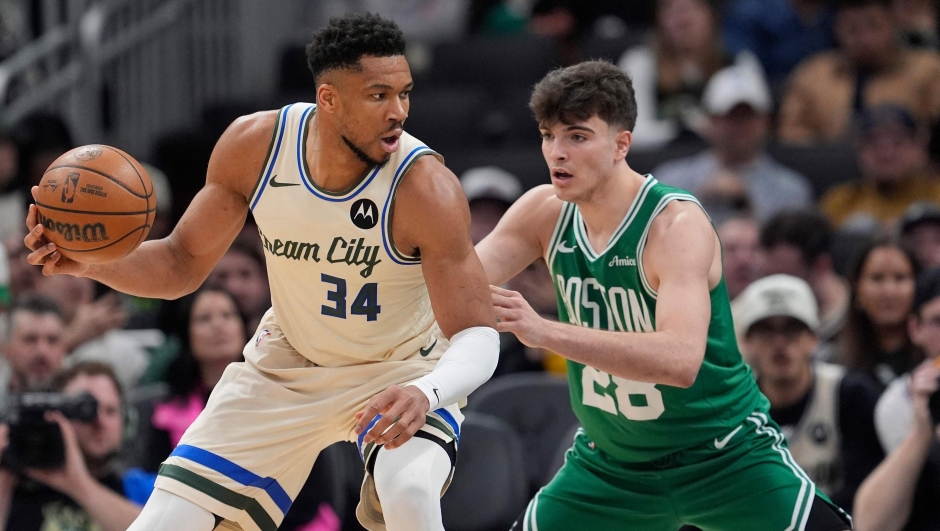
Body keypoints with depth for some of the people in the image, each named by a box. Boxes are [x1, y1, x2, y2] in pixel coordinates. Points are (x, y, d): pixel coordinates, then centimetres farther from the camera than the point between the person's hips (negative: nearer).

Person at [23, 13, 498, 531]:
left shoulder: (425, 187, -30)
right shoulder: (254, 145, -18)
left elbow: (477, 336, -28)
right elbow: (182, 262, -4)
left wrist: (425, 395, -50)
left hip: (400, 371, -3)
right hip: (287, 361, 3)